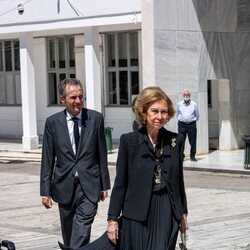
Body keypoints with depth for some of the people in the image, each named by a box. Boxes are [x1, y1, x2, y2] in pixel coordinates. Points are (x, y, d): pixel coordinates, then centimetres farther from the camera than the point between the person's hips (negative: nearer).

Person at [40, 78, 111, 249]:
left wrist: (105, 184, 5)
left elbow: (102, 154, 4)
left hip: (89, 185, -1)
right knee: (68, 233, 14)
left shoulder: (95, 118, -1)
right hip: (65, 186, 1)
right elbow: (47, 159, 2)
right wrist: (45, 190, 0)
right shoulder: (53, 122, -1)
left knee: (82, 229, -11)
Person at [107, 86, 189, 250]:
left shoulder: (175, 141, 4)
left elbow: (179, 179, 12)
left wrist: (183, 212, 14)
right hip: (136, 214, -1)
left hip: (166, 213, 1)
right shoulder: (129, 141, -3)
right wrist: (113, 219, -5)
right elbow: (120, 183, -2)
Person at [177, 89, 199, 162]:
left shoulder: (194, 104, 3)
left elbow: (197, 115, 14)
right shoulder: (179, 104, 6)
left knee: (193, 141, 2)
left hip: (191, 124, 0)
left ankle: (192, 156, 12)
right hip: (182, 124, 1)